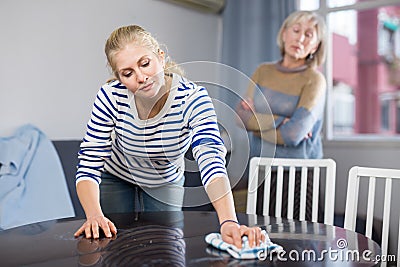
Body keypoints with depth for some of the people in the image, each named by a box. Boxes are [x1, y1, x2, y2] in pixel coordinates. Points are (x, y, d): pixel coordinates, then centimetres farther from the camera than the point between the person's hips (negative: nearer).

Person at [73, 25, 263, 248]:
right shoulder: (111, 97, -31)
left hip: (166, 183, 0)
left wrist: (229, 222, -62)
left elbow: (212, 161, -47)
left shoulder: (193, 97, -34)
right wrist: (94, 215, -46)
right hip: (116, 178, 0)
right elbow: (89, 166, -28)